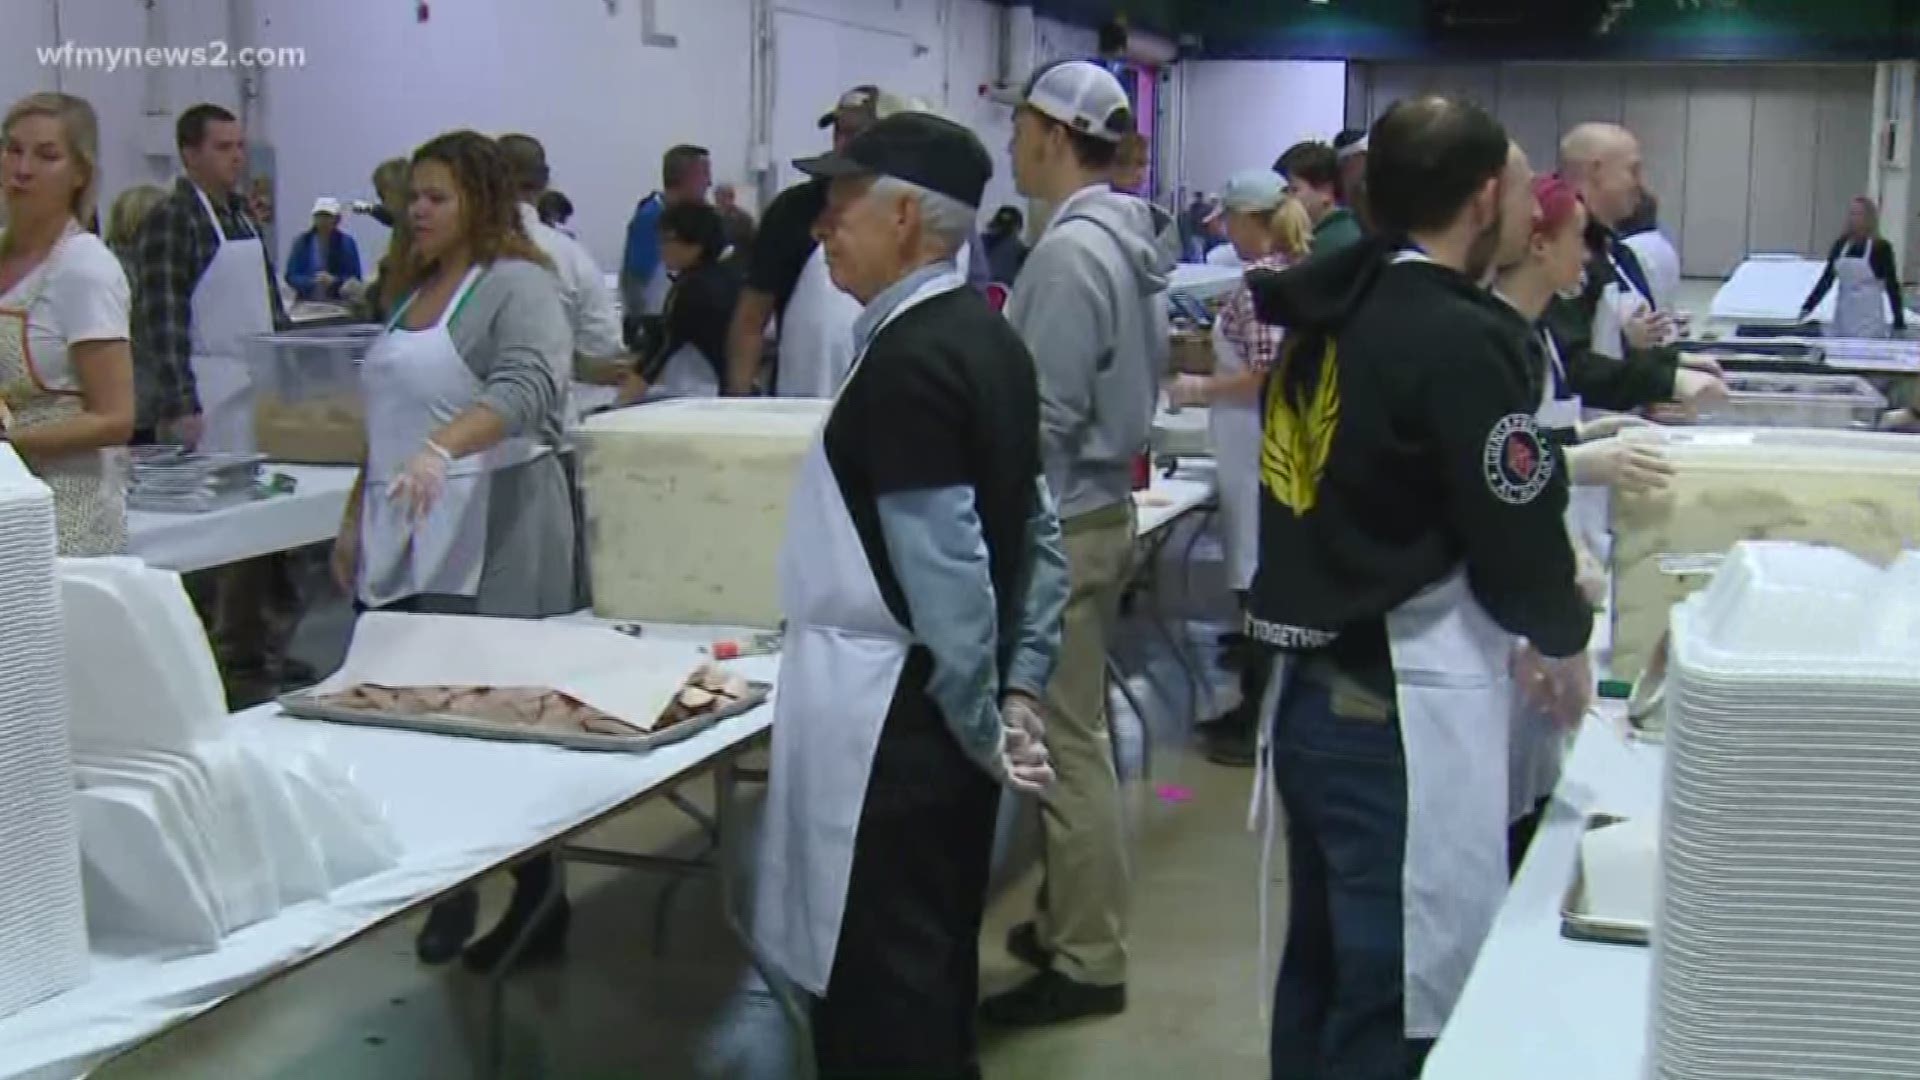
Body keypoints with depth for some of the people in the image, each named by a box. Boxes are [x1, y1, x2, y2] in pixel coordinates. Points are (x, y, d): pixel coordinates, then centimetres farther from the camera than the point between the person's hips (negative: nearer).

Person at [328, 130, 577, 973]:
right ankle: (449, 885, 13)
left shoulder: (518, 285, -6)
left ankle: (535, 903, 3)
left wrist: (442, 450, -37)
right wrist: (357, 517, 21)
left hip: (487, 537, -7)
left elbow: (527, 387, -23)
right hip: (405, 537, 8)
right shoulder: (416, 288, 19)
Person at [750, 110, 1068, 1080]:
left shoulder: (905, 361, -19)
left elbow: (947, 571, -22)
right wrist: (1018, 688, 12)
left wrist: (981, 725, -12)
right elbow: (1037, 536, 13)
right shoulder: (988, 339, 10)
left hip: (891, 717, -9)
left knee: (879, 996, 1)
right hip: (954, 709, 9)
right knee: (936, 959, 20)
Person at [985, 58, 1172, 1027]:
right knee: (1074, 732, 17)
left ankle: (1086, 961, 7)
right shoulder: (1123, 241, 10)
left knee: (1066, 742, -2)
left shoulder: (1070, 250, -19)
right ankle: (1070, 920, 29)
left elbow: (1045, 418, -21)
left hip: (1060, 523, -10)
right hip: (1099, 505, 10)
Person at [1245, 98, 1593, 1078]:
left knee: (1320, 975, 20)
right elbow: (1517, 535, -15)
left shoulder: (1328, 309, 7)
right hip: (1404, 714, -9)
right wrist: (1567, 640, 5)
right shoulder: (1460, 341, -17)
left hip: (1313, 691, 9)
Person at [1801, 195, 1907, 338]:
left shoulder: (1881, 247, -6)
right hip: (1842, 317, 5)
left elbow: (1892, 286, -5)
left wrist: (1899, 322, -8)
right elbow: (1826, 279, 9)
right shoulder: (1841, 244, 7)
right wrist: (1808, 306, 1)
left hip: (1869, 321, -5)